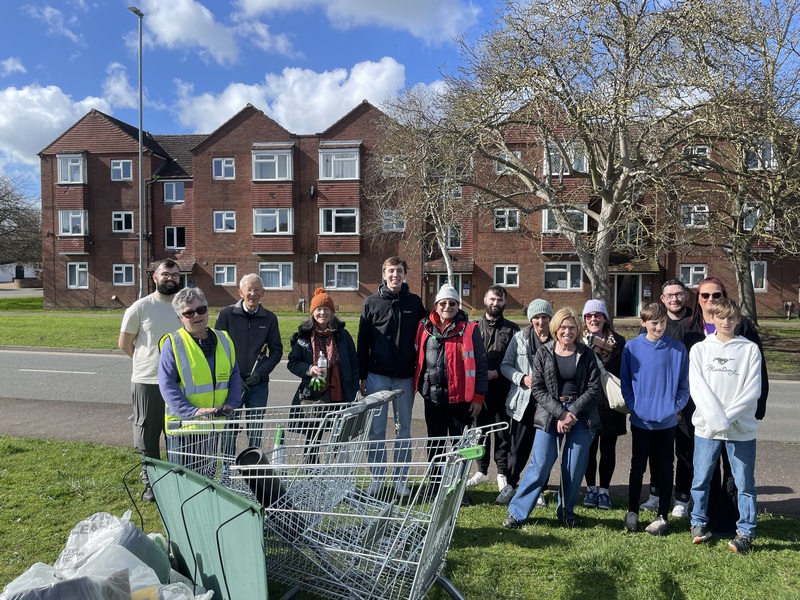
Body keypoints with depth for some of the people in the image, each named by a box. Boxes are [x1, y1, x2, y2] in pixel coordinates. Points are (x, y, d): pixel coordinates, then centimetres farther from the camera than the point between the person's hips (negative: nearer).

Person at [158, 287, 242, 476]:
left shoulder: (223, 340, 5)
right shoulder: (173, 343, -9)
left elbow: (234, 376, 10)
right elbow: (167, 384, -14)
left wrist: (231, 404, -6)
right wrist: (192, 411, -24)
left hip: (215, 425, 4)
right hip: (183, 426, -4)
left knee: (208, 478, 18)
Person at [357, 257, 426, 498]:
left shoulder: (415, 302, 4)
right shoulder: (372, 303, 1)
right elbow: (363, 342, 2)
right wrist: (363, 376, -1)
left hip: (405, 376, 1)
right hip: (377, 376, -1)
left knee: (403, 430, 9)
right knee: (376, 430, 5)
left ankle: (401, 479, 21)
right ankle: (377, 478, 18)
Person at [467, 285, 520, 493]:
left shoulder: (512, 329, 6)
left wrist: (497, 372, -10)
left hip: (503, 387, -1)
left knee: (503, 431, 5)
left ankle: (502, 473, 17)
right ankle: (482, 470, 24)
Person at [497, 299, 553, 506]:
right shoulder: (519, 338, 1)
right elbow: (505, 365, 2)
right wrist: (522, 378, -13)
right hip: (523, 400, 0)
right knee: (518, 448, 6)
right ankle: (510, 485, 25)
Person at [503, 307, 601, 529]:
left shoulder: (586, 355, 2)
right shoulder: (543, 353, 1)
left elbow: (594, 389, -2)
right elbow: (538, 388, -4)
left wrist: (572, 412, -13)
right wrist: (560, 413, -14)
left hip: (580, 416, 1)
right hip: (550, 415, -1)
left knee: (575, 468, 4)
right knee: (540, 465, -3)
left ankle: (566, 510, 26)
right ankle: (517, 512, 9)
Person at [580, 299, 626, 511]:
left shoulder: (618, 342, 0)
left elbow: (620, 371, -9)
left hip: (610, 403, 0)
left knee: (607, 448, 9)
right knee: (589, 447, 9)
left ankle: (604, 490, 23)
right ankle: (591, 488, 24)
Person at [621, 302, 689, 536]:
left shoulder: (678, 349, -3)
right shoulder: (632, 347, -4)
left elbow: (684, 386, 2)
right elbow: (625, 381, 2)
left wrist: (674, 407, -10)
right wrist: (634, 406, -8)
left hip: (667, 421, 0)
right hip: (641, 420, 0)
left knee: (665, 469, 11)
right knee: (637, 468, 11)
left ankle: (662, 516, 24)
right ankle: (632, 512, 25)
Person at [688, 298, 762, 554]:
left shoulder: (750, 350, 2)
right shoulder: (699, 349, 4)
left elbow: (753, 391, -5)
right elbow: (697, 387, -5)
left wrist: (728, 416, -15)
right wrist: (716, 418, -17)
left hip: (742, 428, -1)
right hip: (706, 427, 1)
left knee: (745, 482, 6)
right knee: (701, 479, 8)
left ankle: (746, 532, 22)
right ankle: (699, 524, 26)